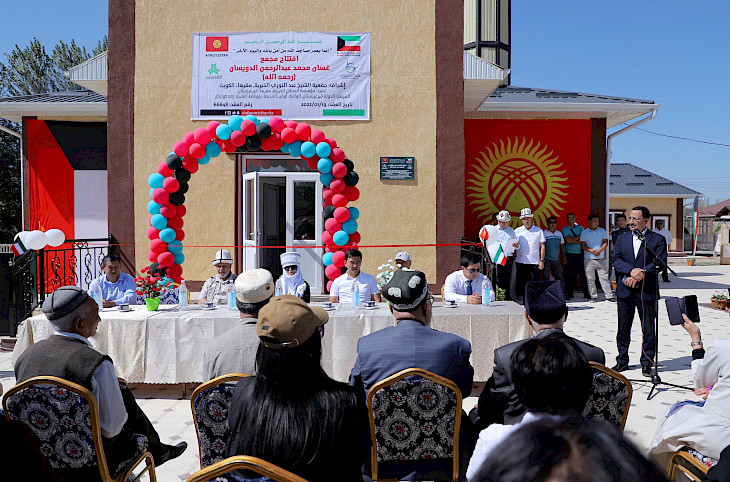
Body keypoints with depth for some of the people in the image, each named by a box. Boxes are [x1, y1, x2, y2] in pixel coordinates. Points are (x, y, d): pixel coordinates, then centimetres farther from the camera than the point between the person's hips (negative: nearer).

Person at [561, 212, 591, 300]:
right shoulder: (564, 229, 3)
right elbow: (568, 240, -12)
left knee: (582, 273, -2)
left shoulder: (580, 228, 11)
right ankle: (570, 293, 7)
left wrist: (574, 240, -12)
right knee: (569, 274, 0)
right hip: (569, 254, -1)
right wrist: (579, 237, -5)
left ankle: (586, 293, 3)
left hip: (579, 253, 1)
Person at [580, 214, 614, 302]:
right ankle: (593, 296, 11)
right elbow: (583, 245, -1)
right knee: (590, 279, 2)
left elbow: (606, 242, 3)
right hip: (589, 259, 0)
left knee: (604, 277, 0)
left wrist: (599, 250, -15)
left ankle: (609, 296, 4)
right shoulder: (584, 232, 4)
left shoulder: (602, 231, 8)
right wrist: (592, 251, -16)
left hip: (601, 259, 1)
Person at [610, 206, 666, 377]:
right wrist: (632, 270, -17)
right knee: (623, 328, 9)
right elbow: (615, 260, 0)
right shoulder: (622, 238, 10)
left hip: (646, 291, -3)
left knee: (648, 329, 2)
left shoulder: (658, 239, 1)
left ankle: (647, 363, 14)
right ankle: (622, 361, 20)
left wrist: (640, 275, -18)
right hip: (624, 290, 3)